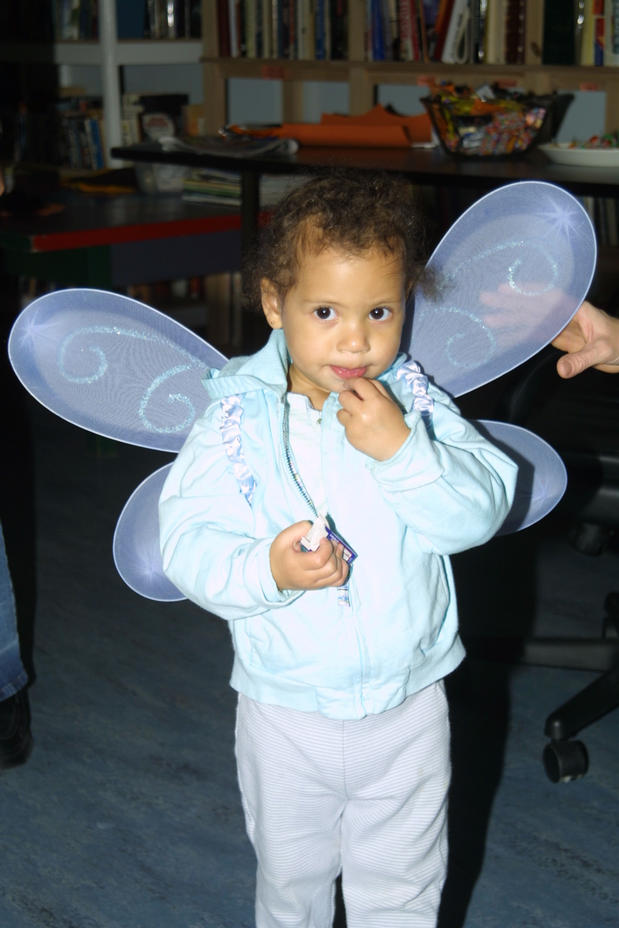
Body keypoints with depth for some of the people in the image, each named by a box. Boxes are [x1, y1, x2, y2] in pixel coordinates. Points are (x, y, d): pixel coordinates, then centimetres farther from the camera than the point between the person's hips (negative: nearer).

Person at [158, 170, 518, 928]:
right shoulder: (237, 419, -13)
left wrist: (401, 450, -30)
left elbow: (482, 511, -16)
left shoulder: (415, 403, -9)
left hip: (407, 704, 1)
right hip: (286, 713, 0)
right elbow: (187, 545, -16)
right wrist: (266, 570, -35)